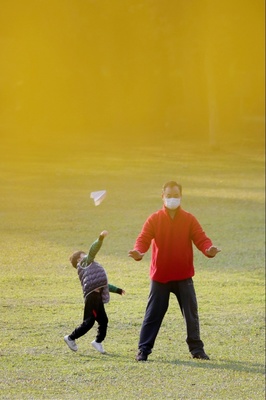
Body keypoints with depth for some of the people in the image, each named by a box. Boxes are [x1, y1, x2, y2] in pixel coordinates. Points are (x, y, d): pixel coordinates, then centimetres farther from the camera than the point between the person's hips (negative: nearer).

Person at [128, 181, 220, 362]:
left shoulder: (189, 219, 1)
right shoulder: (154, 219, -1)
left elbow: (201, 239, -9)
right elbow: (143, 239, -13)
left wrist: (209, 249, -32)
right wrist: (138, 252, -36)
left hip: (184, 276, 1)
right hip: (160, 276, -1)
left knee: (191, 313, 5)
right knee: (153, 314, 1)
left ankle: (196, 348, 16)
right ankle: (143, 350, 5)